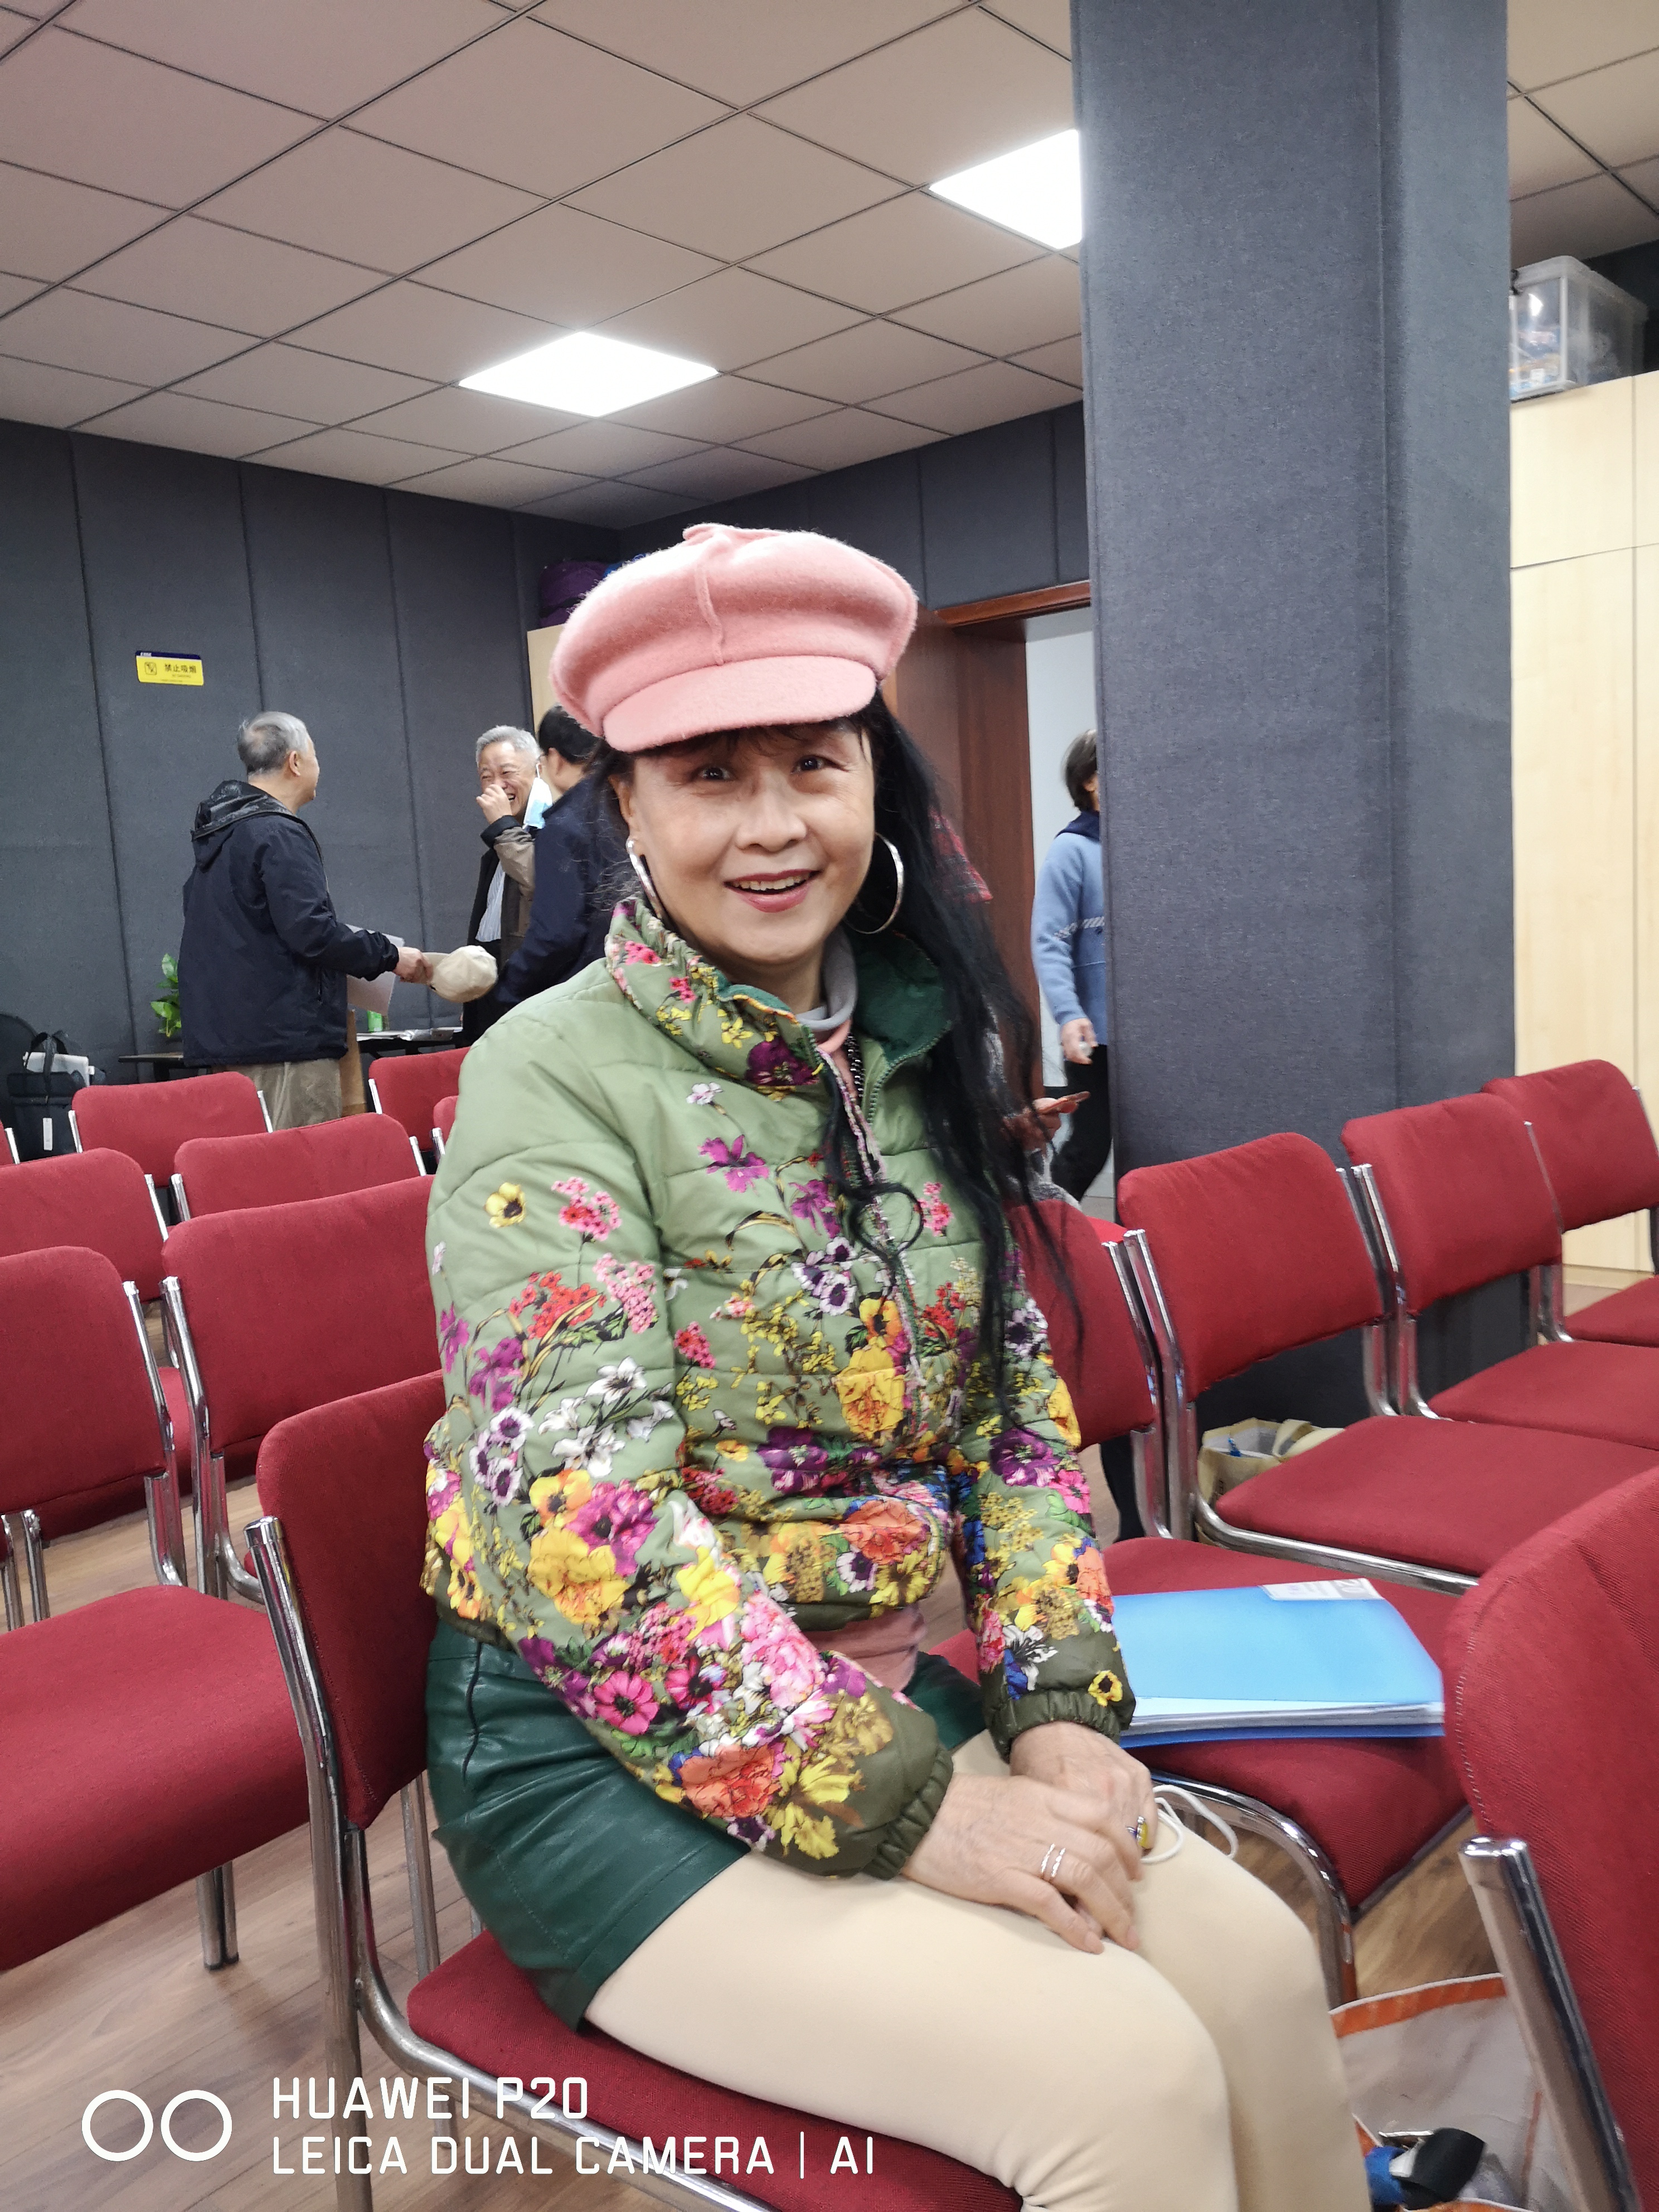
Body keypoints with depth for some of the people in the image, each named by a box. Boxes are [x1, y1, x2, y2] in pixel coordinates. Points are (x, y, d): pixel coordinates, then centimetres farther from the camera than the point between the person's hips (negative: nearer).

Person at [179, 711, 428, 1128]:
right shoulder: (279, 834, -12)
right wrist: (389, 956, -9)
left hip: (223, 1032, 10)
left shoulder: (218, 833, 17)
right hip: (286, 1036, -10)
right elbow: (311, 931, -20)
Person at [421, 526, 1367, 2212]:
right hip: (602, 1743, -5)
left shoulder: (916, 1053, 5)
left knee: (1259, 1965, -10)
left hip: (888, 1691, 6)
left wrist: (1057, 1704, -4)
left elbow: (1012, 1399, 8)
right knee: (1129, 2075, -16)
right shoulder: (556, 1077, -15)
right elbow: (584, 1522, -21)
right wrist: (905, 1809, -20)